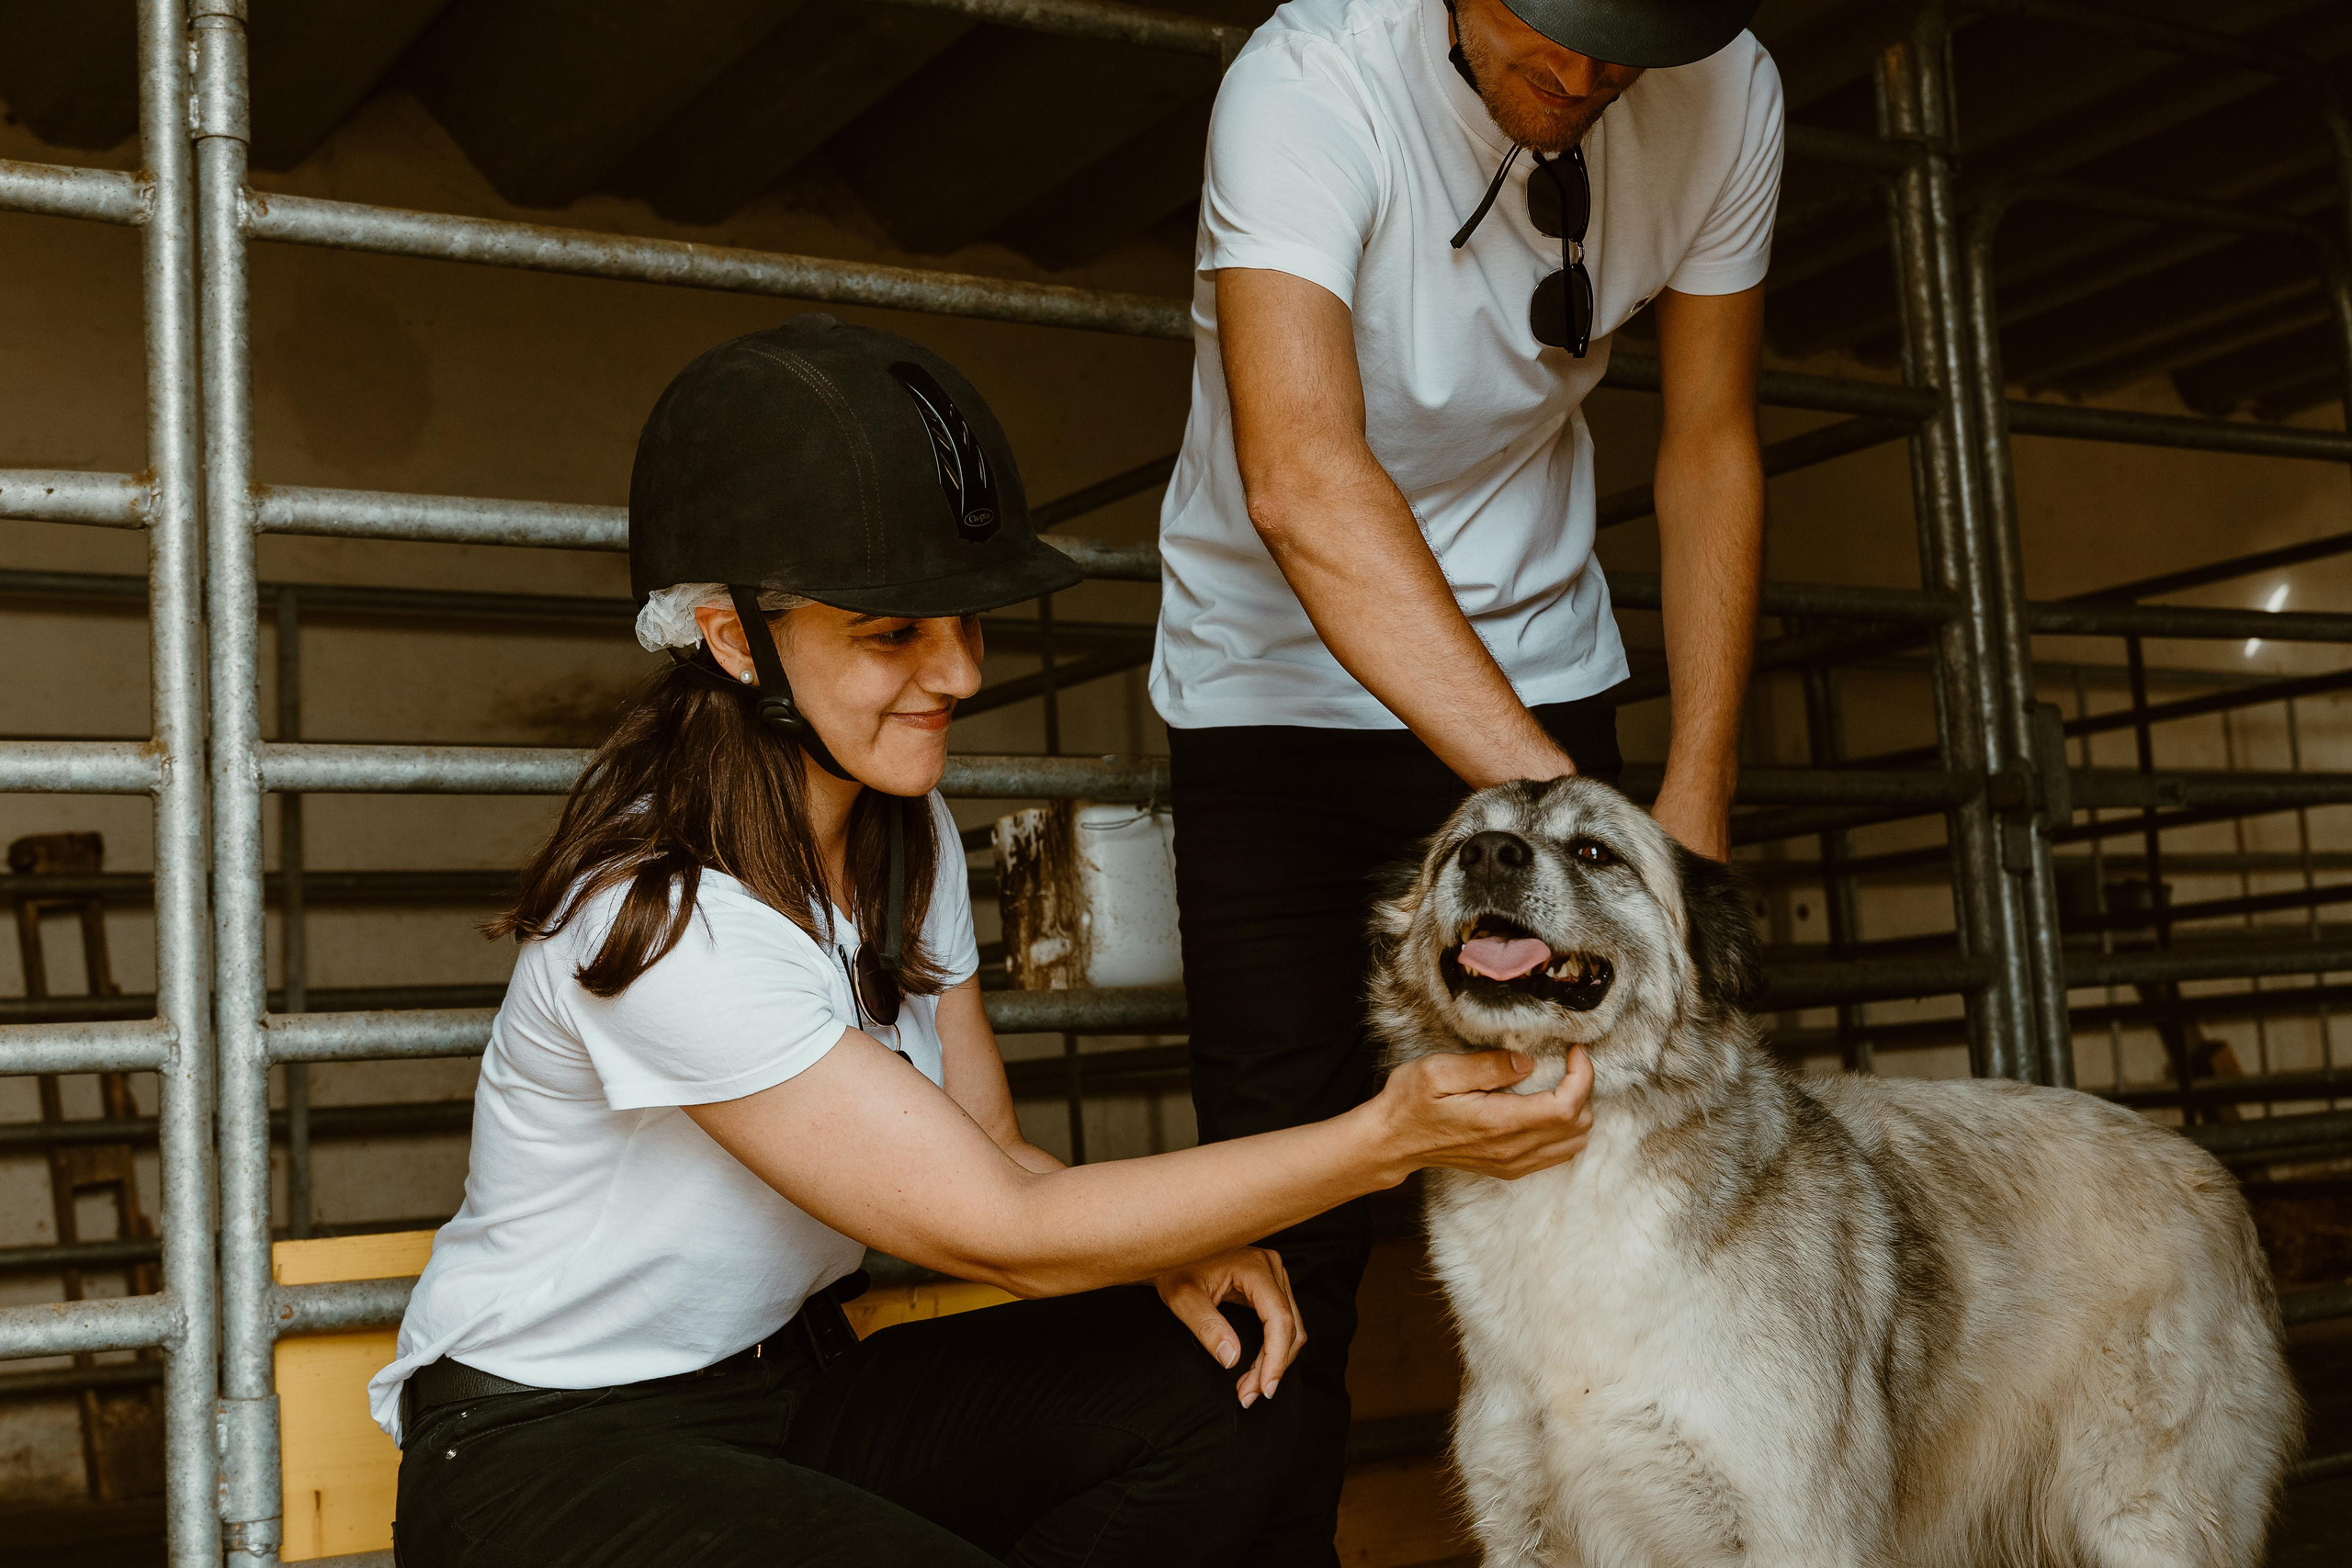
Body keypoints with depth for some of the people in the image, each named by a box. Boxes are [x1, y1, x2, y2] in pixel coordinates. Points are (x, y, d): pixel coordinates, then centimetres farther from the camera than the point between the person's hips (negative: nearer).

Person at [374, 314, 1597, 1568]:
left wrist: (1163, 1246, -19)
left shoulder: (907, 835, 1)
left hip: (789, 1383, 8)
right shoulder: (656, 913, -27)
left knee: (1215, 1389, -14)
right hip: (546, 1449, -7)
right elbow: (1002, 1234, -26)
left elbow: (989, 1157, 3)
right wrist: (1390, 1139, -28)